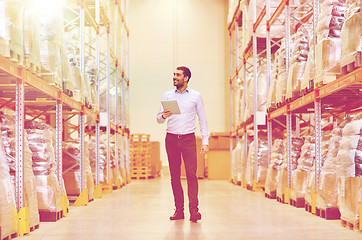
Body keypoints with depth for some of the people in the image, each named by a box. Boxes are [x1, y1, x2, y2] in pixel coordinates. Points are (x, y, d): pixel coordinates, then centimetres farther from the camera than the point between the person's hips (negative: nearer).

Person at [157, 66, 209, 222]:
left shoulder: (196, 96, 7)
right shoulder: (167, 96, 11)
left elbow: (202, 119, 8)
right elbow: (159, 119, 10)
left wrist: (205, 141, 1)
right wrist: (164, 116, -14)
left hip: (188, 139, -2)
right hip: (171, 138, 2)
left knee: (191, 174, -12)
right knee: (175, 176, 2)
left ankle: (194, 210, -14)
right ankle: (179, 210, 6)